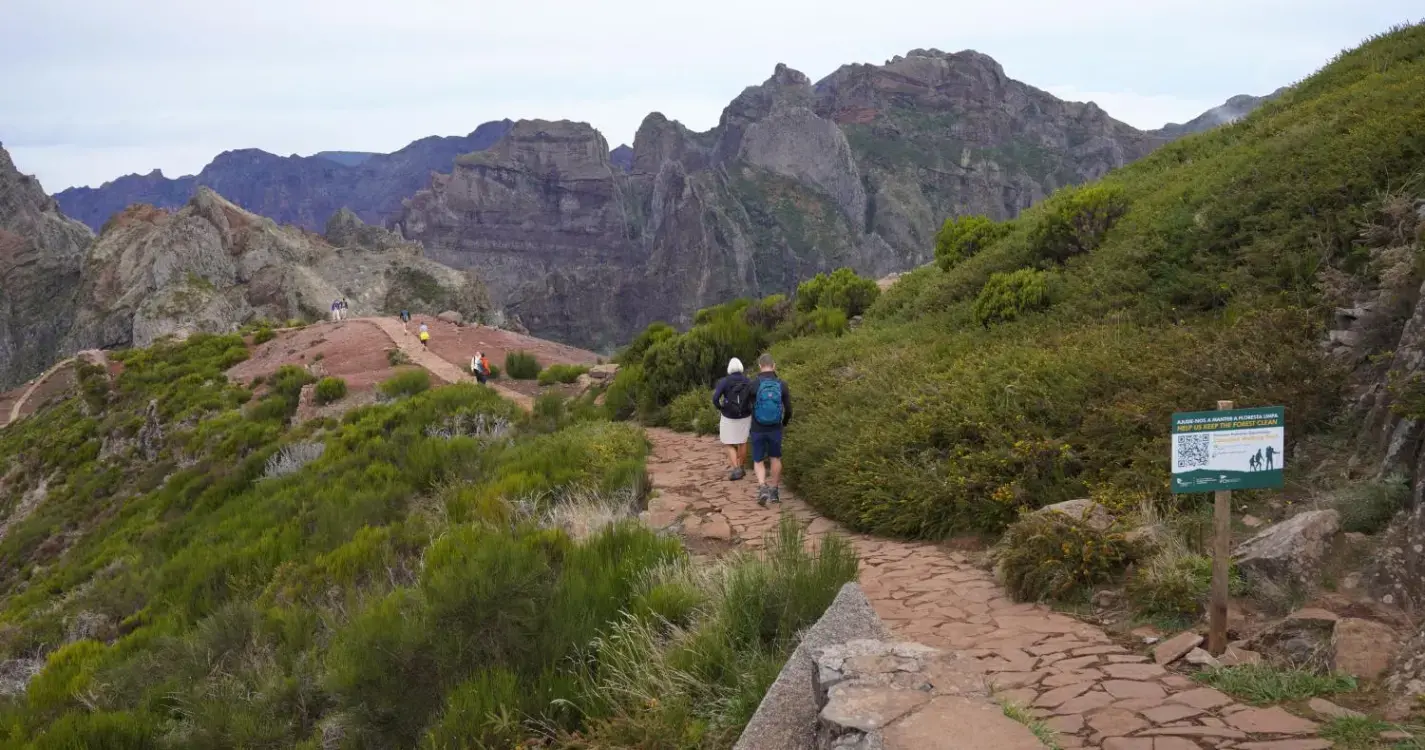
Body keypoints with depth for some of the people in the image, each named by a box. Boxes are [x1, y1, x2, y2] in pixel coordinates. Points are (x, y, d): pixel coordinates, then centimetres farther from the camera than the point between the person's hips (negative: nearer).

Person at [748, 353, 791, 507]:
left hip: (757, 430, -1)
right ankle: (774, 491, 23)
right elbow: (788, 409, -2)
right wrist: (785, 422, 21)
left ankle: (762, 489, -11)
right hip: (775, 429, 1)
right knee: (775, 459, 20)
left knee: (758, 461, 11)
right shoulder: (782, 385, -6)